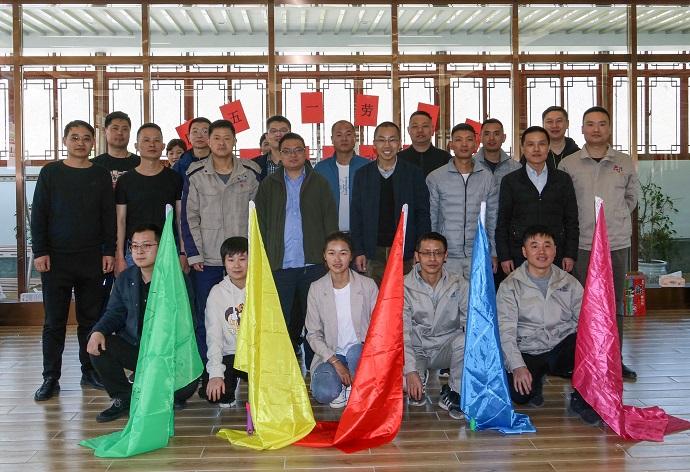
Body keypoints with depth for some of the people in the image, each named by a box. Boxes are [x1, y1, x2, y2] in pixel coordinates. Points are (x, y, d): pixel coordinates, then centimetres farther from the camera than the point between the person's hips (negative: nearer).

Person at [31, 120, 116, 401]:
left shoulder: (101, 175, 8)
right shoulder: (51, 172, 3)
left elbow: (109, 217, 8)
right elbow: (38, 214, 2)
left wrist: (109, 252, 1)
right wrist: (40, 251, -6)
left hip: (92, 259, 2)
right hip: (56, 259, -1)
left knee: (91, 318, 7)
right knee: (54, 320, 2)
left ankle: (89, 371, 17)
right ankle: (51, 378, 8)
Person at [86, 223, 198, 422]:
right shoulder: (124, 279, 8)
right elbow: (115, 314, 8)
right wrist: (98, 331, -15)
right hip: (133, 348, 4)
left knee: (187, 383, -30)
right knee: (98, 346, -20)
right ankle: (124, 398, 1)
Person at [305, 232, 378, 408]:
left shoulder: (368, 285, -3)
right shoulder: (316, 289, -1)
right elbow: (313, 334, -1)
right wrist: (335, 362, -14)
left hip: (360, 352, 0)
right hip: (330, 355, 0)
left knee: (355, 352, -37)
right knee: (323, 393, -29)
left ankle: (352, 389, -7)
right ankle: (344, 381, 4)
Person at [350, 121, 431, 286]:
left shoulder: (414, 173, 4)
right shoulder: (362, 175, 8)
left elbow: (423, 214, 3)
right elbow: (356, 215, 8)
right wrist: (358, 251, 1)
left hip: (405, 253, -1)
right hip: (373, 254, 1)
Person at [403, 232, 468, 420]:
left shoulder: (459, 285, -3)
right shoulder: (404, 287, -8)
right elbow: (401, 332, -13)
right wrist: (410, 370, -25)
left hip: (447, 348, 1)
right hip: (416, 350, -1)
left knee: (464, 340, -33)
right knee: (399, 378, -32)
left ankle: (452, 393, -9)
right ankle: (420, 382, 9)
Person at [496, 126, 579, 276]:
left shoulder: (563, 179, 10)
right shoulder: (510, 181, 7)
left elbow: (572, 221, 10)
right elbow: (502, 222, 6)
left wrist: (570, 255, 3)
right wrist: (504, 257, -1)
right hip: (519, 256, -1)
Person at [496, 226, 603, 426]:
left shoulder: (570, 283, 8)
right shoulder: (510, 286, -1)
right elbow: (505, 331, -9)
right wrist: (517, 366, -23)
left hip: (563, 349, 2)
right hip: (528, 353, -1)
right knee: (519, 394, -28)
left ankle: (581, 401, -12)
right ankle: (535, 381, 11)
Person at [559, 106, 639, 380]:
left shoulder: (625, 163, 6)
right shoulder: (568, 164, 1)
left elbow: (632, 197, 18)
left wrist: (615, 217, 9)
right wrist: (581, 221, 2)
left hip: (617, 244, 2)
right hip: (582, 244, -2)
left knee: (615, 304, 8)